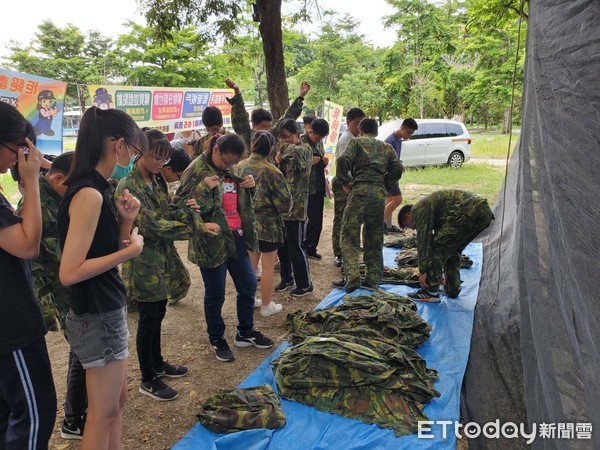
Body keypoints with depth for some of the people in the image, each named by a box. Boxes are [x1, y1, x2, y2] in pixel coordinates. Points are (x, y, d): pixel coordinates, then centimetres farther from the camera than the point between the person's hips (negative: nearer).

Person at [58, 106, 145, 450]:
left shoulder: (98, 188, 6)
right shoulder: (88, 194, -22)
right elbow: (69, 272, -27)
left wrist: (126, 220, -4)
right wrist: (131, 250, -20)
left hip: (109, 310, 9)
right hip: (97, 316, -9)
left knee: (117, 399, 23)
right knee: (103, 413, 9)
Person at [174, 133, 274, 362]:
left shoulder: (232, 170, 8)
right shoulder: (196, 171, -12)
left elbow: (244, 201, 21)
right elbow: (180, 205, -15)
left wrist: (250, 186, 0)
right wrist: (204, 188, -26)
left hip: (237, 238, 7)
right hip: (212, 242, -7)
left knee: (248, 285, 15)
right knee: (215, 294, 8)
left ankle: (245, 332, 35)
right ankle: (216, 339, 30)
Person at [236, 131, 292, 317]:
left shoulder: (240, 167, -5)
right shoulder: (272, 172, -20)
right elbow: (285, 203, -17)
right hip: (268, 225, -5)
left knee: (251, 264, 20)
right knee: (268, 266, 9)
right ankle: (266, 306, 20)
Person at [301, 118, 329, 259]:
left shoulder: (319, 143, 14)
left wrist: (325, 162, 2)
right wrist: (309, 162, -21)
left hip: (319, 187, 7)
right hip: (308, 188, -7)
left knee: (317, 221, 9)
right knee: (313, 220, -8)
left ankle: (311, 248, 21)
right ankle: (307, 247, 7)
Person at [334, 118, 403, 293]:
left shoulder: (356, 142, 10)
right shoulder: (386, 147, 22)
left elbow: (343, 160, -8)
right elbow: (397, 168, 7)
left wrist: (345, 183, 2)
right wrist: (385, 186, 13)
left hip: (360, 189, -4)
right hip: (379, 193, 4)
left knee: (350, 235, -2)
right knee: (375, 238, 12)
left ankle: (352, 278, -11)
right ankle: (373, 278, 14)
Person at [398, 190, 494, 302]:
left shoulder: (418, 209, 5)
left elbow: (423, 240, -2)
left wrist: (422, 271, 3)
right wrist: (439, 274, 41)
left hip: (468, 212, -10)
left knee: (437, 246, 0)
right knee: (452, 249, 24)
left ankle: (431, 292, 5)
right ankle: (453, 290, 28)